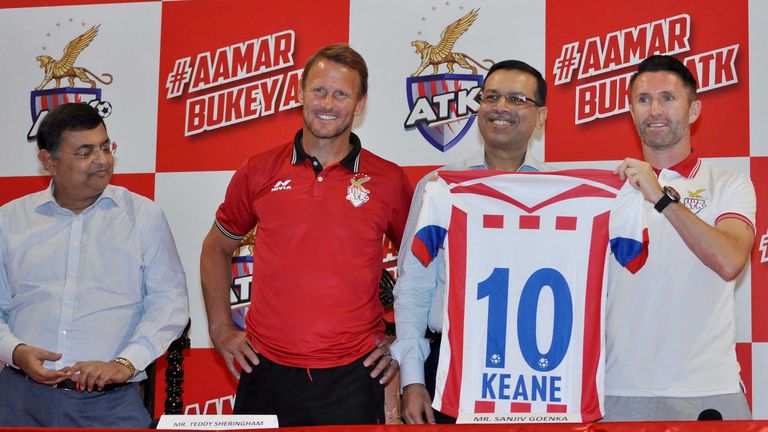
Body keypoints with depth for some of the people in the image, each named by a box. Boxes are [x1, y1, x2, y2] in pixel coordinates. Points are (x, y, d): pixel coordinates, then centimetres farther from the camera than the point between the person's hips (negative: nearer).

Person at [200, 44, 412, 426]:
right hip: (267, 371, 1)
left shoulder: (389, 181, 2)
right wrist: (221, 329, 10)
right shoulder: (259, 172, 5)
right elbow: (216, 249, 18)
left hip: (352, 376, -1)